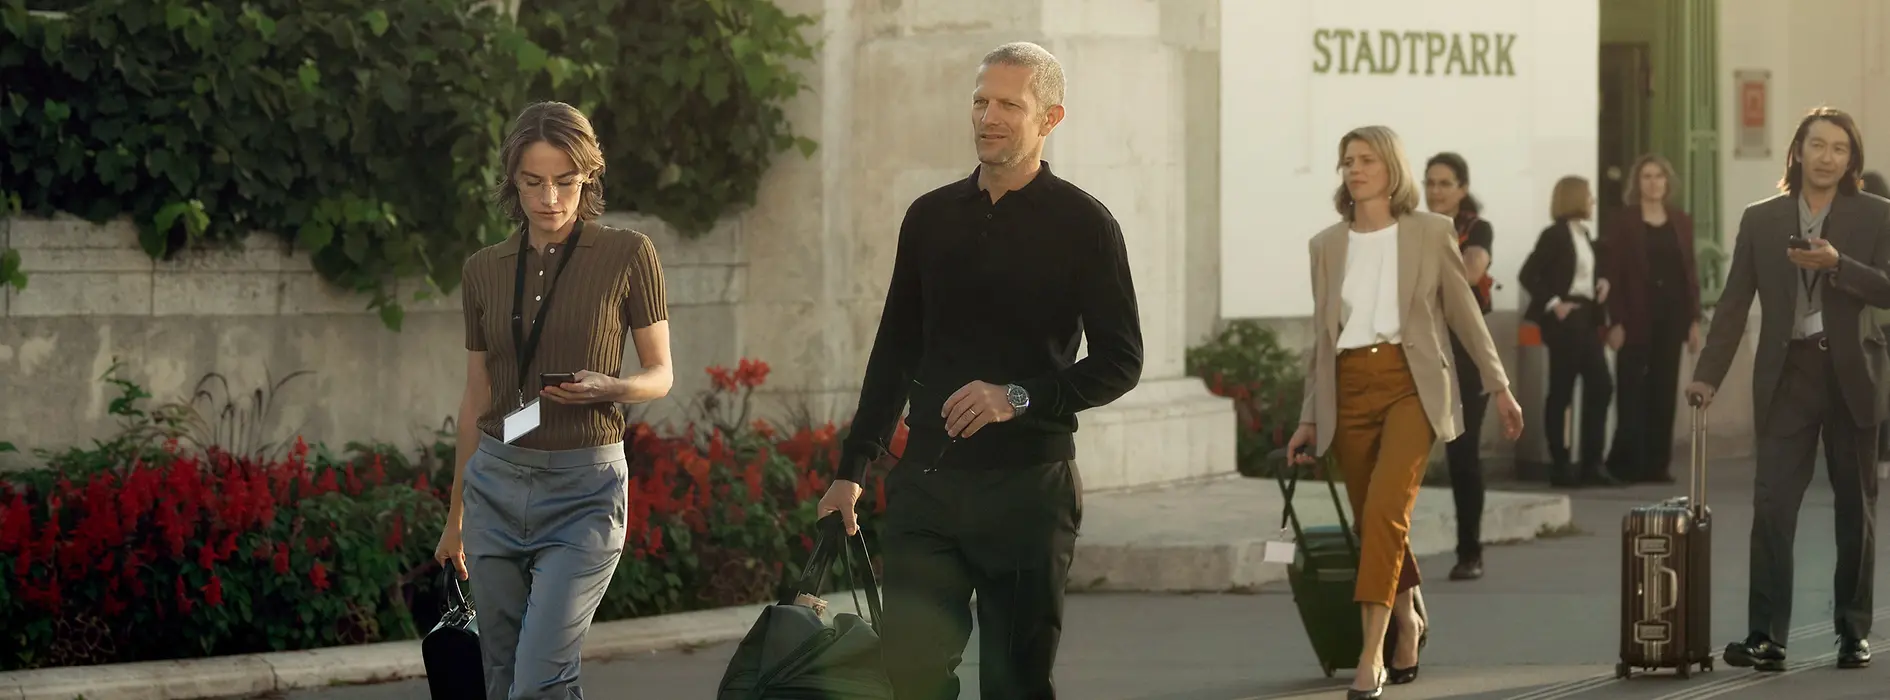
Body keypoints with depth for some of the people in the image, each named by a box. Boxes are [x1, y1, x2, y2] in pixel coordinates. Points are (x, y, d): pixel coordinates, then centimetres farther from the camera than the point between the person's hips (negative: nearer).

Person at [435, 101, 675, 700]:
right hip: (496, 484, 4)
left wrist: (606, 387, -20)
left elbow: (659, 375, 3)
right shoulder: (484, 270, 7)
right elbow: (475, 397, 15)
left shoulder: (626, 256, -3)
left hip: (584, 489, -4)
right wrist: (455, 516, 19)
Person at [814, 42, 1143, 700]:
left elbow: (1120, 362, -4)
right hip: (926, 484, 4)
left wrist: (1018, 398, -16)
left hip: (1027, 484, -4)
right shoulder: (931, 216, 12)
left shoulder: (1082, 224, -1)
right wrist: (851, 468, 15)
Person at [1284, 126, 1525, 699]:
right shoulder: (1327, 245, 11)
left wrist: (1499, 387, 6)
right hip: (1348, 389, 4)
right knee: (1374, 523, 8)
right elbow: (1322, 336, 15)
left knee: (1384, 511, -20)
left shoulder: (1430, 233, 3)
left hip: (1410, 384, -4)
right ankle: (1407, 622, 34)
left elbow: (1464, 313, 7)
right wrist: (1309, 418, 13)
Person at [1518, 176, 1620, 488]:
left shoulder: (1585, 237, 15)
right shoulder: (1554, 236, -9)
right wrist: (1553, 304, -19)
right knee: (1561, 392, -3)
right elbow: (1527, 275, -15)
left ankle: (1592, 463, 9)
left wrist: (1603, 282, 6)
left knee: (1600, 386, 4)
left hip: (1588, 318, 8)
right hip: (1566, 319, -8)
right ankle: (1560, 466, 2)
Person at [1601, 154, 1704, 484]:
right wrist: (1616, 322, -12)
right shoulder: (1624, 223, -1)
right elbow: (1613, 274, -5)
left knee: (1664, 391, 4)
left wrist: (1694, 320, 5)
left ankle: (1657, 463, 8)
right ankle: (1626, 464, -1)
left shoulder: (1681, 222, 11)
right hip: (1636, 317, -4)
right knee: (1632, 392, -5)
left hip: (1671, 316, 4)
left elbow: (1690, 272, 11)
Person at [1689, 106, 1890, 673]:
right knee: (1772, 504, -9)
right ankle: (1766, 637, -12)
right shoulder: (1761, 220, 7)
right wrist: (1708, 373, 1)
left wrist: (1837, 264, -21)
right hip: (1787, 373, 0)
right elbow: (1734, 302, 7)